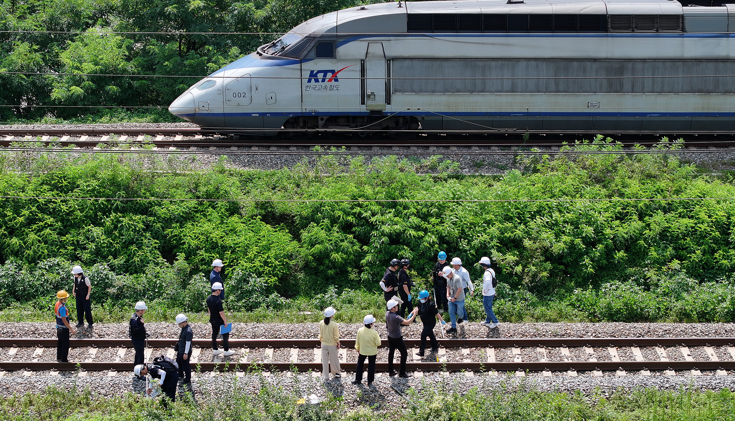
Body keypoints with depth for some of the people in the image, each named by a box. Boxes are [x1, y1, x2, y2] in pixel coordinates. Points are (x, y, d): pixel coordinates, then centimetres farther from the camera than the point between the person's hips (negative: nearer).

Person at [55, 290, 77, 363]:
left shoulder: (57, 304, 3)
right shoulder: (62, 308, -28)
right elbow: (64, 320, -25)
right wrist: (71, 329, -20)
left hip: (59, 327, 10)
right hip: (63, 328, -10)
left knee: (60, 343, 21)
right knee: (65, 344, 1)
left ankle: (59, 358, 33)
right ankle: (64, 360, 9)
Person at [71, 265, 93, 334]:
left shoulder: (85, 278, -22)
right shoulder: (75, 278, -4)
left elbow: (89, 286, -11)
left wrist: (88, 295, -13)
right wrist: (73, 291, 5)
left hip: (85, 297, -6)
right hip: (78, 296, 6)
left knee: (87, 310, -1)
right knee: (79, 310, 11)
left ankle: (90, 325, 10)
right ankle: (80, 324, 25)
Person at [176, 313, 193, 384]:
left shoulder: (188, 331, -29)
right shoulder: (184, 328, 1)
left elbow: (188, 343, -26)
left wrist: (186, 353, -22)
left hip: (185, 351, -10)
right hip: (180, 350, 11)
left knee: (185, 365, 5)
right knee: (178, 362, 27)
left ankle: (188, 379, 22)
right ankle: (180, 375, 49)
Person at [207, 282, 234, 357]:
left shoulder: (208, 299, -3)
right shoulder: (218, 301, -29)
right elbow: (221, 313, -25)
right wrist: (225, 321, -15)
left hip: (212, 320, 8)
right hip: (219, 321, -8)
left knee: (214, 334, 19)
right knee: (225, 335, 6)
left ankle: (215, 350, 28)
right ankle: (226, 351, 12)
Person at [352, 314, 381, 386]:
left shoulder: (360, 331, -17)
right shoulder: (374, 333, -25)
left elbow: (357, 342, -4)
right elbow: (378, 343, -15)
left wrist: (357, 349, 13)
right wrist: (378, 337, 3)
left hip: (362, 351, 2)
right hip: (372, 352, -2)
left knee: (360, 364, 21)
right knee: (371, 367, 14)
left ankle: (358, 379, 29)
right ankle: (370, 382, 20)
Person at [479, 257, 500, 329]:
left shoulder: (487, 273, -25)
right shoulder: (492, 271, 6)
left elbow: (487, 282, -43)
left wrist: (485, 290, -29)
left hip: (487, 295, -9)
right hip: (492, 293, 9)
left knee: (488, 309, 0)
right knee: (489, 308, 20)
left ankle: (495, 322, 2)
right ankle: (487, 321, 32)